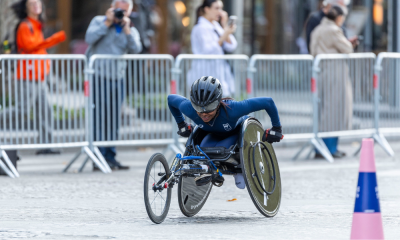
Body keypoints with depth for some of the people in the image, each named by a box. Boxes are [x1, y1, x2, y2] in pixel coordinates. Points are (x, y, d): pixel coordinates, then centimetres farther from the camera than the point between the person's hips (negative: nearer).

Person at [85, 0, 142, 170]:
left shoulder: (131, 30, 13)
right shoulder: (99, 21, 6)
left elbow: (136, 49, -5)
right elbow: (89, 38, -12)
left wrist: (126, 29, -11)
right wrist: (107, 23, -11)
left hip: (117, 79, 4)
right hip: (98, 77, -4)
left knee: (113, 120, 6)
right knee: (99, 118, -8)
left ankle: (110, 157, 12)